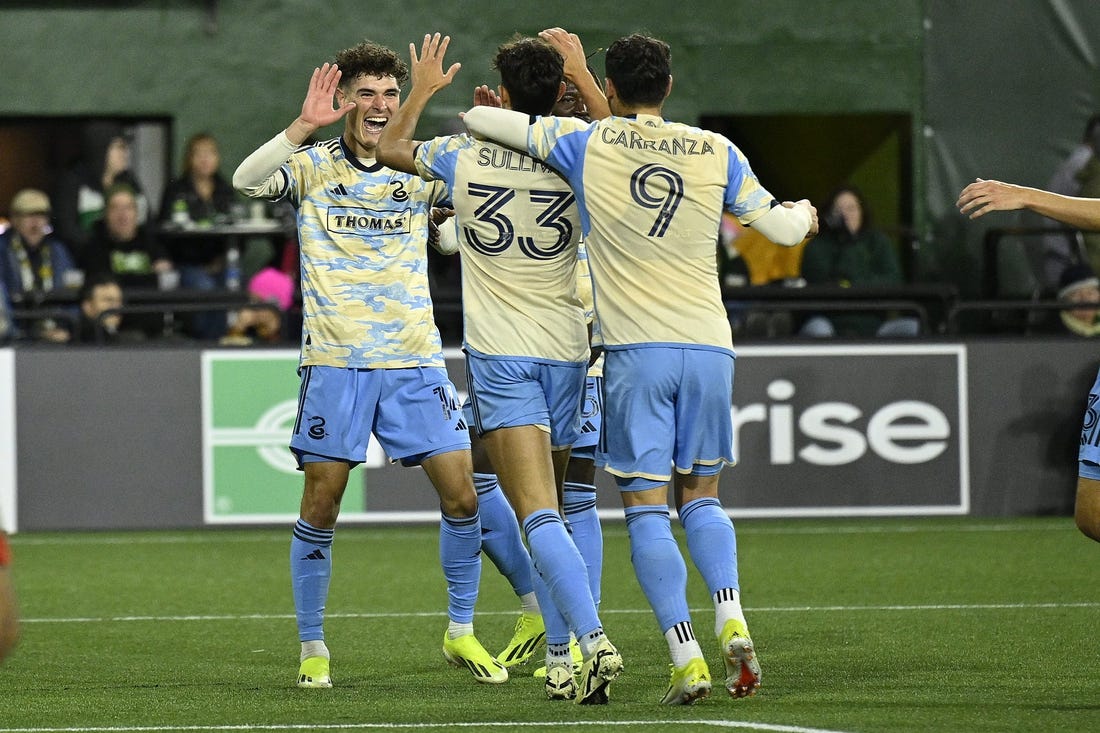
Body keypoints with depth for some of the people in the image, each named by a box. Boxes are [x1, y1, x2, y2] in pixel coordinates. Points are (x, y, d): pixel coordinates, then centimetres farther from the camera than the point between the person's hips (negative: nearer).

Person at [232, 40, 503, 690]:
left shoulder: (421, 169, 8)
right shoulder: (314, 164, 0)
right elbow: (247, 180, -17)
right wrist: (304, 126, -28)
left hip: (415, 361, 3)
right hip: (335, 362, -2)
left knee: (463, 494, -4)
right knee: (320, 508, -2)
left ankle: (461, 632, 12)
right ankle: (313, 647, 12)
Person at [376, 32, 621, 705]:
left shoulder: (465, 157, -4)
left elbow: (391, 148, 16)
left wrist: (425, 88, 30)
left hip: (500, 353, -3)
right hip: (566, 352, 3)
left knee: (539, 515, -15)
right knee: (552, 512, 15)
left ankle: (593, 638, -32)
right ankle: (563, 660, 13)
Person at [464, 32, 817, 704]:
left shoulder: (585, 143, 0)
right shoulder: (715, 151, 5)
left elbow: (479, 120, 7)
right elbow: (780, 228, 14)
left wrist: (482, 116, 32)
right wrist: (806, 214, 37)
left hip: (635, 350, -3)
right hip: (708, 346, 3)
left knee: (647, 508, -1)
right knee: (700, 497, 16)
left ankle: (688, 659, -12)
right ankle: (733, 623, -7)